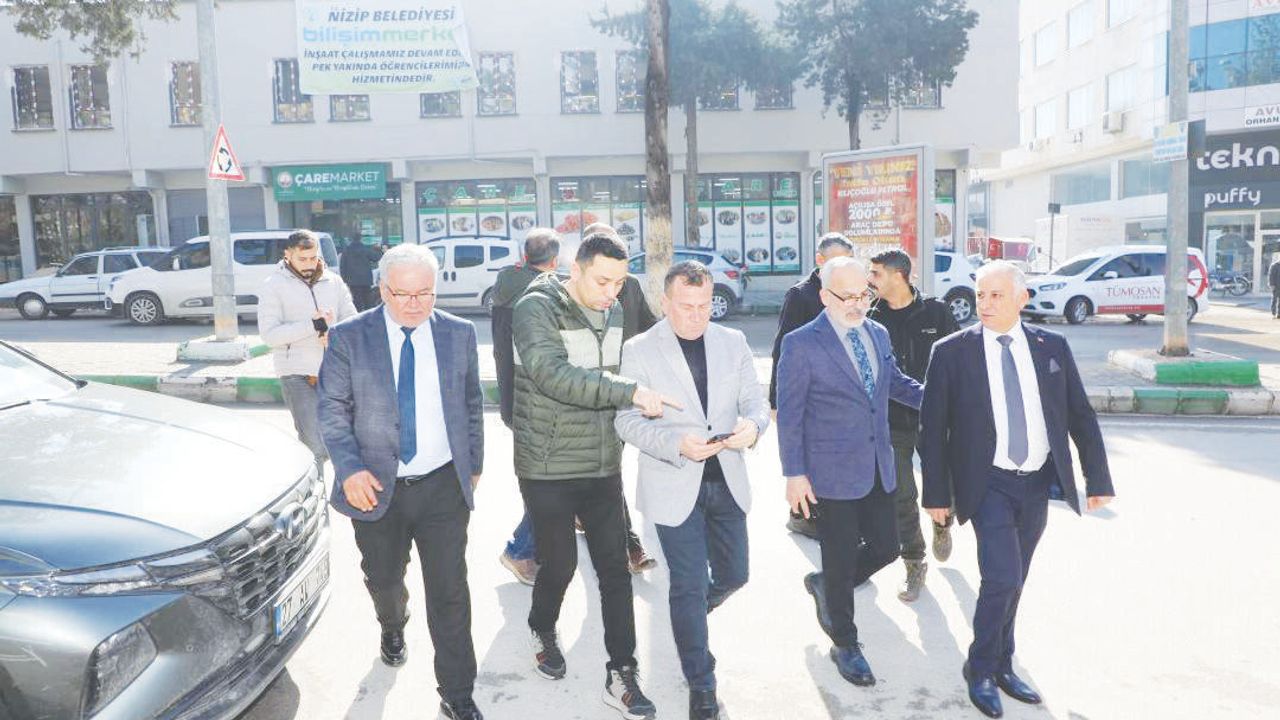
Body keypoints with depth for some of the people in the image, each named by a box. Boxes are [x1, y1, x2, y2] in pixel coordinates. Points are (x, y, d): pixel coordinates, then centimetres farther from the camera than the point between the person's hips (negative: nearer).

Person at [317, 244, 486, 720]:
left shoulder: (459, 334, 1)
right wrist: (350, 469, -15)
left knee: (450, 592, 1)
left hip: (443, 485, 0)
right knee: (383, 579, 20)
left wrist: (474, 464, 12)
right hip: (375, 487, 0)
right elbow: (332, 409, -3)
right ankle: (393, 627, 55)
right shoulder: (349, 337, -4)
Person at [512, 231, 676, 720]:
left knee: (615, 568, 6)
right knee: (559, 564, 9)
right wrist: (632, 393, -32)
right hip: (549, 469, -5)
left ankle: (621, 674, 18)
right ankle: (543, 632, 40)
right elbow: (554, 375, -29)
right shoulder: (537, 308, -14)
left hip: (603, 466, 5)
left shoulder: (612, 312, 6)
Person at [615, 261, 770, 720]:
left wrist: (752, 425, -19)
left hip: (726, 481, 4)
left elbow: (755, 401, 5)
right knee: (690, 586, 2)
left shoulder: (733, 342, 5)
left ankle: (690, 612, 49)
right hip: (674, 486, -4)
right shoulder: (639, 351, -6)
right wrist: (678, 444, -26)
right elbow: (627, 420, -10)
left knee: (733, 574, 15)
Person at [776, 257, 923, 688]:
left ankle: (825, 586, 39)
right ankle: (845, 645, 28)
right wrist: (794, 474, -12)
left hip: (878, 469, 6)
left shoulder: (878, 334, 7)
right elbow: (789, 413, -10)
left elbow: (896, 383, 21)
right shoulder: (801, 344, -12)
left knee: (886, 548, 11)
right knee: (842, 562, 6)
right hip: (831, 474, -6)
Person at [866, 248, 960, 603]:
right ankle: (914, 564, 19)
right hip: (891, 422, 1)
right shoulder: (872, 318, -1)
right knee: (901, 497, 3)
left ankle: (942, 525, 45)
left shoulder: (936, 312, -4)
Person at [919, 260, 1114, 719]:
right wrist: (937, 493, -6)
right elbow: (932, 429, -4)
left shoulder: (1052, 347, 3)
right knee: (1002, 578, -12)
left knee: (1013, 583, 14)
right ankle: (980, 670, 10)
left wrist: (1098, 480, 4)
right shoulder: (952, 352, -7)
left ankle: (1001, 667, 32)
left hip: (1037, 483, 4)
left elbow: (1081, 416, 7)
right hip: (989, 484, -3)